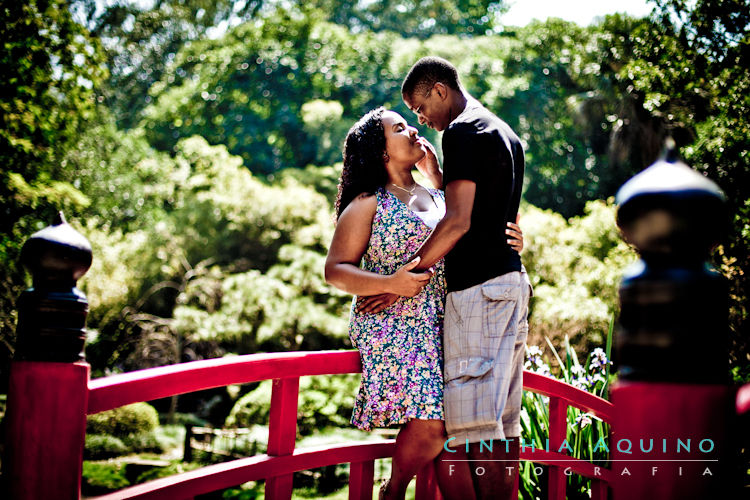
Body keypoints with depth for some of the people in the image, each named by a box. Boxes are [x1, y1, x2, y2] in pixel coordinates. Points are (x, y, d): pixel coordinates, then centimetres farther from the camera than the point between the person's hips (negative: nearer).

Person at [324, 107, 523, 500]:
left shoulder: (438, 198, 19)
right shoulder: (368, 204, 1)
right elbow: (335, 270, -4)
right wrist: (390, 283, -19)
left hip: (444, 327, 6)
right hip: (394, 328, -6)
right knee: (431, 421, -16)